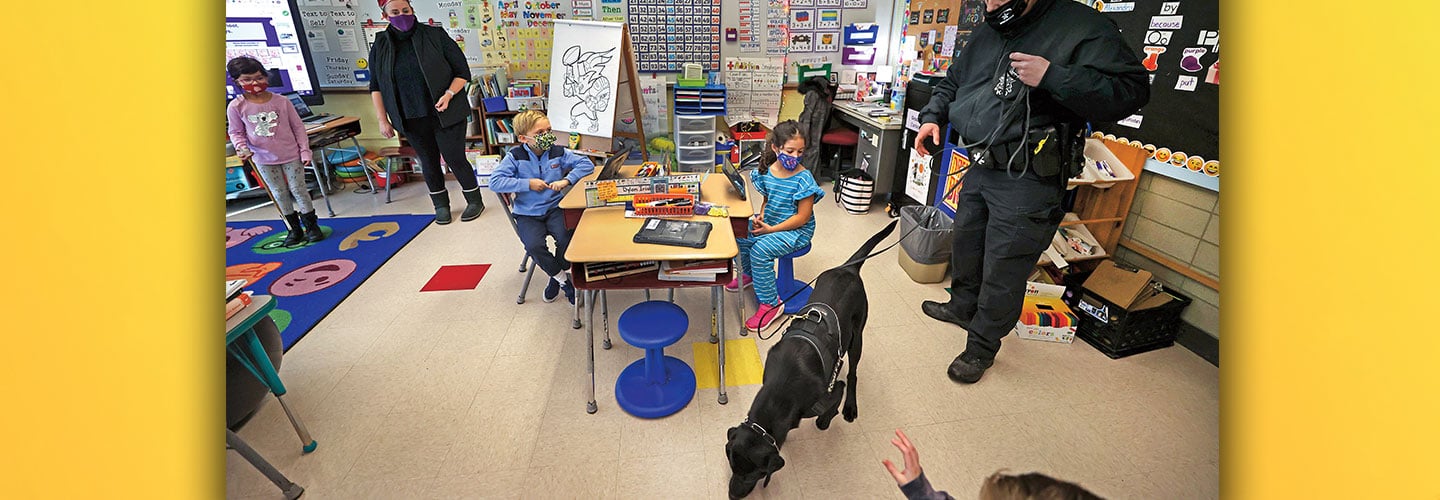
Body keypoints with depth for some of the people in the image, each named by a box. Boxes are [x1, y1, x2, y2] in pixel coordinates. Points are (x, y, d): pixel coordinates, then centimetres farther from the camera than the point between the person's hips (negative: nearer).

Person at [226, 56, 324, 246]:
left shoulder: (281, 101, -8)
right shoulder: (236, 107, -6)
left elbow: (298, 126, -2)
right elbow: (236, 132, 3)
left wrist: (305, 151, -5)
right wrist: (241, 147, -16)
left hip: (291, 155, -2)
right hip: (263, 159, 2)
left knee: (298, 189, 4)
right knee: (279, 193, 11)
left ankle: (311, 225, 17)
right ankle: (294, 228, 21)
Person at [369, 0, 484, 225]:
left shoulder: (436, 36, -4)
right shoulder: (380, 46, 5)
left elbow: (463, 72, -3)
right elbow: (375, 87, 9)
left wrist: (449, 94, -19)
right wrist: (383, 120, 4)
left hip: (445, 114, -3)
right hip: (412, 120, 3)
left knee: (455, 158, -1)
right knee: (429, 162, 12)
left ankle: (475, 201, 18)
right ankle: (441, 205, 28)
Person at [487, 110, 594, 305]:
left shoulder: (558, 153, 1)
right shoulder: (515, 157, -4)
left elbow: (586, 164, -4)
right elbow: (494, 182, -11)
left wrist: (566, 180, -18)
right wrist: (527, 184, -17)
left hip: (554, 208, 1)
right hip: (527, 214, -1)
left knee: (566, 237, -25)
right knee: (534, 246, -26)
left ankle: (557, 277, 4)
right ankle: (563, 279, -2)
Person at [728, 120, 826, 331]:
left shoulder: (804, 179, -21)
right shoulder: (767, 171, -4)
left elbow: (802, 217, -19)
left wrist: (771, 229, -22)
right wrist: (761, 216, -8)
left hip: (796, 230, -7)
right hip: (769, 222, 7)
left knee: (760, 249, -26)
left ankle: (770, 303, -11)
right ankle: (748, 273, 24)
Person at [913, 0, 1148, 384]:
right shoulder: (986, 36, 11)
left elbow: (1132, 90, -17)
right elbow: (951, 84, 25)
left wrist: (1051, 77, -26)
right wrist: (932, 117, 6)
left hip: (1027, 182, -7)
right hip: (980, 169, 7)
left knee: (1003, 268, 1)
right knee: (966, 244, 21)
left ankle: (982, 347, 20)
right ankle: (962, 306, 46)